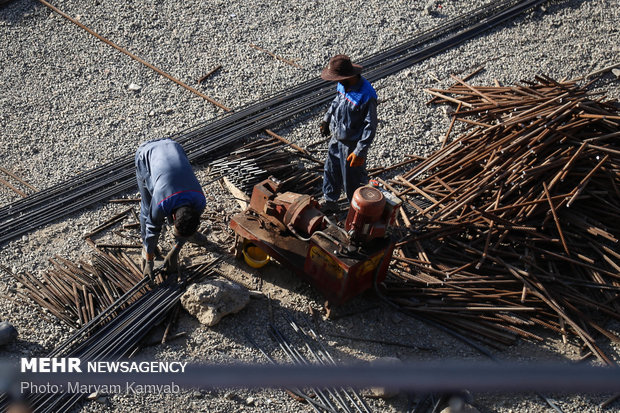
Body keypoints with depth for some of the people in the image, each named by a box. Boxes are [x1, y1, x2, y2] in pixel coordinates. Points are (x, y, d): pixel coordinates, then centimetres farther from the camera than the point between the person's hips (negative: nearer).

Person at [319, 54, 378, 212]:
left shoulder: (367, 96, -31)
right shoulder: (343, 85, -7)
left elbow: (370, 127, -26)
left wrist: (359, 151, -27)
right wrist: (326, 119, 24)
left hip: (352, 144, -8)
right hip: (336, 139, 8)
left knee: (353, 179, 8)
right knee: (331, 171, 24)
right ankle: (329, 202, 48)